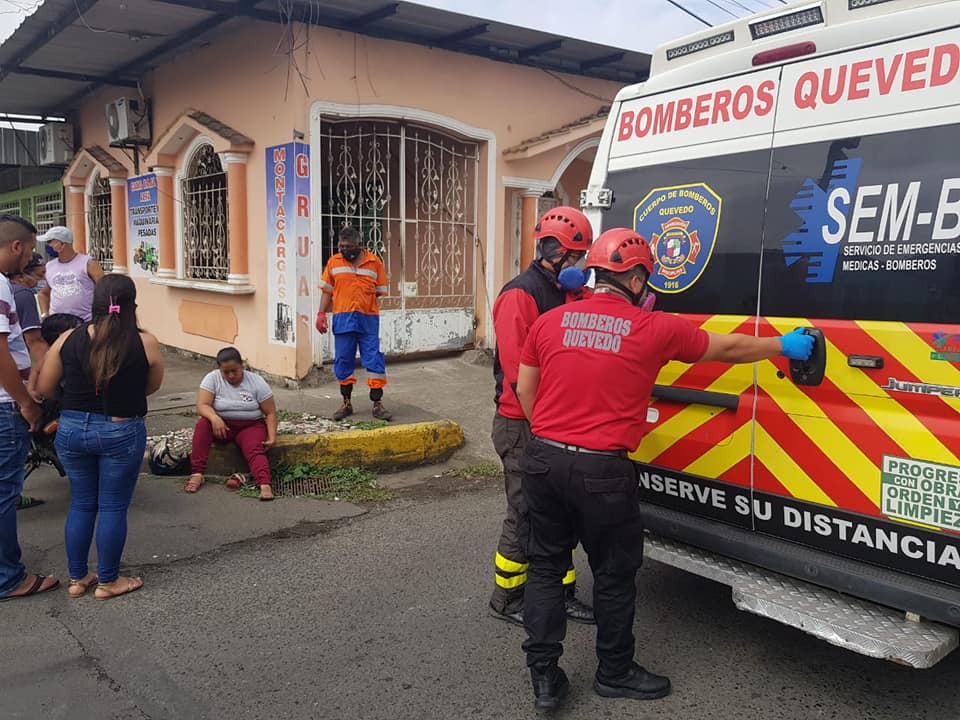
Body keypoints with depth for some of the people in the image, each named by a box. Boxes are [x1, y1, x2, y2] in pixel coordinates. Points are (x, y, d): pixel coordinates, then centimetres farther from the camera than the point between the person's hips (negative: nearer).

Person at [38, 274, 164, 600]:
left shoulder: (68, 339, -6)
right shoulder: (146, 344, -13)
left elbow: (44, 389, 0)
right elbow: (151, 387, 2)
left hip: (72, 430, 3)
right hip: (121, 433, -3)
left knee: (81, 504, 17)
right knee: (113, 508, 9)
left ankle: (77, 579, 28)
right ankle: (108, 581, 21)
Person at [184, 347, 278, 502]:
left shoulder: (256, 381, -7)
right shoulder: (212, 378, -7)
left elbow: (271, 413, -4)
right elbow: (202, 406, -16)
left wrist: (272, 437, -18)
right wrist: (215, 418, -37)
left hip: (251, 426, -1)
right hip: (221, 425, 1)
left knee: (255, 450, -31)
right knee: (203, 425, -31)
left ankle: (265, 485, -51)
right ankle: (197, 474, -32)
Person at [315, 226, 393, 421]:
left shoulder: (374, 262, 3)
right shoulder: (333, 262, 6)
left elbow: (381, 290, 8)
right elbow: (327, 290, 8)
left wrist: (364, 298, -1)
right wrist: (321, 313, 2)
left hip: (368, 319, -1)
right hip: (342, 319, 1)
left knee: (374, 361, -2)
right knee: (343, 361, 6)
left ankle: (377, 404, 6)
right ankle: (347, 403, 19)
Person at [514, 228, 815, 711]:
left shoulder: (549, 322, 4)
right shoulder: (654, 329, -5)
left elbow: (524, 390, 10)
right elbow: (727, 348, 8)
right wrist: (784, 346, 24)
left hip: (544, 459, 4)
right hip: (601, 470, -4)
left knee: (546, 566, 17)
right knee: (614, 574, 14)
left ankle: (544, 676, 22)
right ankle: (615, 673, 32)